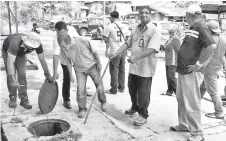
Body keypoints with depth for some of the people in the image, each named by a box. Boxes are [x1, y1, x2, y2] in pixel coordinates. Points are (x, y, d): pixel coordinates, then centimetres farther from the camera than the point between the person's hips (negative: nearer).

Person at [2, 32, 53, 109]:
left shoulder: (38, 44, -33)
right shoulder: (15, 43, -46)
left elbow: (42, 60, -20)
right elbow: (10, 62, -48)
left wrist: (47, 75, -16)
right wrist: (13, 80, -54)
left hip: (21, 54, 3)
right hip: (8, 52, -3)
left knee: (22, 75, -7)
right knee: (11, 75, -9)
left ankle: (24, 99, -3)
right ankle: (12, 98, 6)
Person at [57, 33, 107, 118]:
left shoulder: (83, 41, -30)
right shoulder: (64, 50, -19)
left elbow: (94, 52, -15)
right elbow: (68, 62, -3)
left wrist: (99, 63, -7)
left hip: (92, 66, -1)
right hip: (79, 70, 2)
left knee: (99, 85, 11)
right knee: (80, 89, -4)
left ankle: (103, 102, 36)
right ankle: (82, 109, 14)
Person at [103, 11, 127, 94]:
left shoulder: (109, 27, -10)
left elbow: (105, 38, -5)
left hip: (115, 52, -5)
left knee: (114, 71, 3)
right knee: (122, 70, 15)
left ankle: (114, 90, 9)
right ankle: (121, 88, 24)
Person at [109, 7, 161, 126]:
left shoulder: (154, 31, -15)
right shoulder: (136, 29, 9)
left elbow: (152, 49, -26)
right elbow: (127, 43, 11)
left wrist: (136, 57, -34)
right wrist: (116, 53, -2)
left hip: (146, 68, -7)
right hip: (133, 66, 7)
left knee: (143, 93, 4)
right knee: (132, 89, 21)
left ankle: (143, 115, 22)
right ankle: (135, 107, 45)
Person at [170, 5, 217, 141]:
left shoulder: (201, 26, -13)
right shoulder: (193, 27, 14)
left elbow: (212, 46, -26)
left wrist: (199, 63, -19)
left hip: (191, 73, -9)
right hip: (183, 71, 9)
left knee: (191, 103, -2)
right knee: (181, 100, 19)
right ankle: (184, 125, 34)